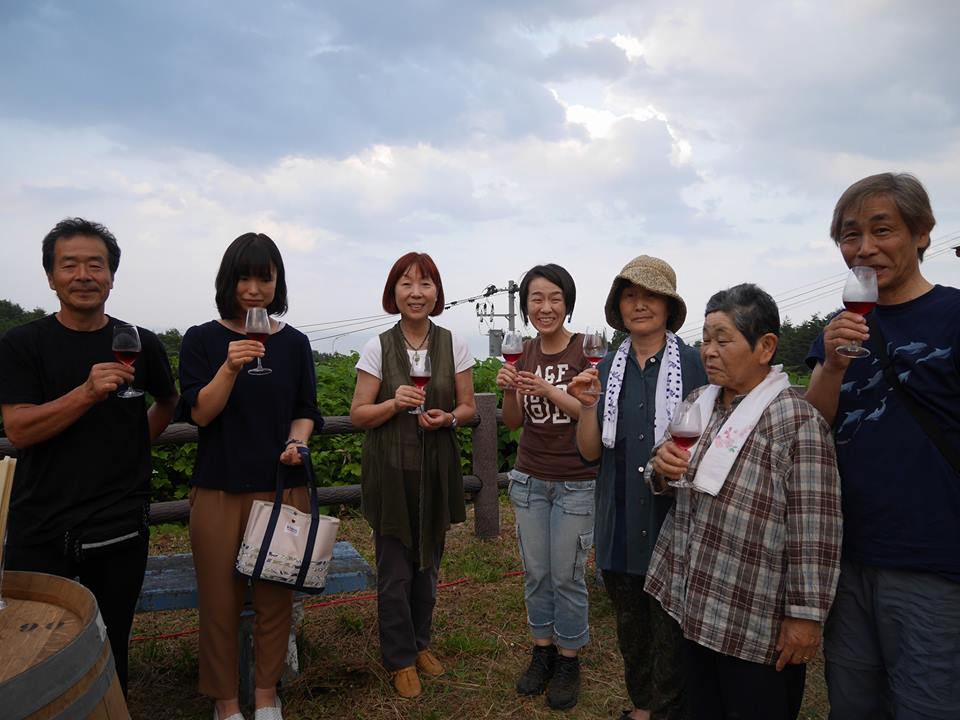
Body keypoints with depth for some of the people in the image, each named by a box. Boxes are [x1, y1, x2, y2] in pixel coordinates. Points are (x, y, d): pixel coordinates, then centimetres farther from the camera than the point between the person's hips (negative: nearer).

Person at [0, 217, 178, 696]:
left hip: (120, 528, 1)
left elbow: (169, 401, 21)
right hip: (40, 530, -1)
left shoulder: (141, 345, 3)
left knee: (109, 653, 12)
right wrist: (88, 392, -25)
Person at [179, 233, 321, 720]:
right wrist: (230, 368, -22)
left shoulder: (294, 343, 4)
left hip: (282, 486, 2)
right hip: (218, 489, -1)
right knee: (220, 599, 6)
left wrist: (297, 443, -11)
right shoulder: (202, 339, -1)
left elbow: (304, 411, 9)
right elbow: (200, 413, -6)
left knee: (275, 596, 8)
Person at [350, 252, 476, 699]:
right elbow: (358, 415, -3)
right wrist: (395, 403, -21)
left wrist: (447, 417, -15)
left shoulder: (453, 345, 0)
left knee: (428, 563, 16)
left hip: (436, 470, 2)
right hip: (391, 472, -2)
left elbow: (468, 407, 6)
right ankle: (400, 658, 26)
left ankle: (420, 643, 38)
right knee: (395, 570, 5)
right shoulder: (377, 348, -5)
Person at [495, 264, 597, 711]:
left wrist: (548, 390, -27)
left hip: (575, 483, -4)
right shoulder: (526, 353, 4)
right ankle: (542, 651, 33)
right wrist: (509, 391, -14)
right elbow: (514, 422, 6)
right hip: (529, 479, 5)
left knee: (567, 577, 6)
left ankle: (569, 661, 26)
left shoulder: (586, 349, -11)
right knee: (535, 573, 14)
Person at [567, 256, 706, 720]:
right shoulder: (607, 370, 4)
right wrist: (588, 405, -13)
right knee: (630, 629, 20)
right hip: (621, 524, 4)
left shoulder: (695, 364, -7)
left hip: (674, 522, -4)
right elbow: (590, 452, 3)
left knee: (670, 631, 8)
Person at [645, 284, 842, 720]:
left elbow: (814, 530, -18)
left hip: (758, 624, -6)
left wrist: (806, 615, -16)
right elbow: (666, 485, 15)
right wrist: (662, 468, -7)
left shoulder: (798, 421, -16)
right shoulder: (698, 403, 5)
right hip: (694, 608, 6)